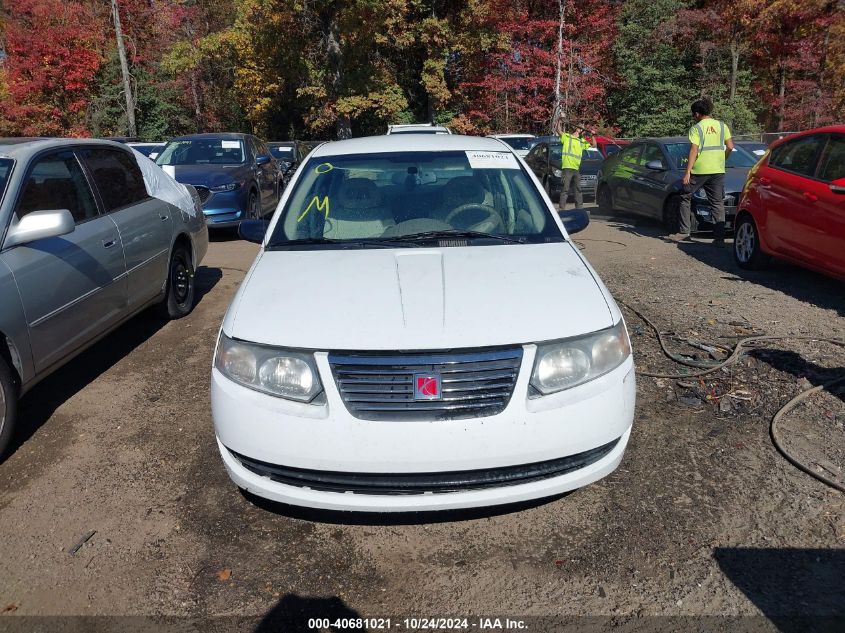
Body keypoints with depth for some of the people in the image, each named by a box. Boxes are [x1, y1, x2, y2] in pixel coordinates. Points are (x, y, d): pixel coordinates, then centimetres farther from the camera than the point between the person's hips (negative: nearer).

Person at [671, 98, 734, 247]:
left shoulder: (696, 128, -4)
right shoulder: (722, 126, 9)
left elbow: (694, 151, -12)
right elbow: (730, 147, 5)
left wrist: (687, 172, -13)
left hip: (699, 170, -4)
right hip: (718, 170, 4)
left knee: (685, 198, 12)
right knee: (718, 203, 6)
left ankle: (683, 233, 7)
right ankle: (719, 237, 1)